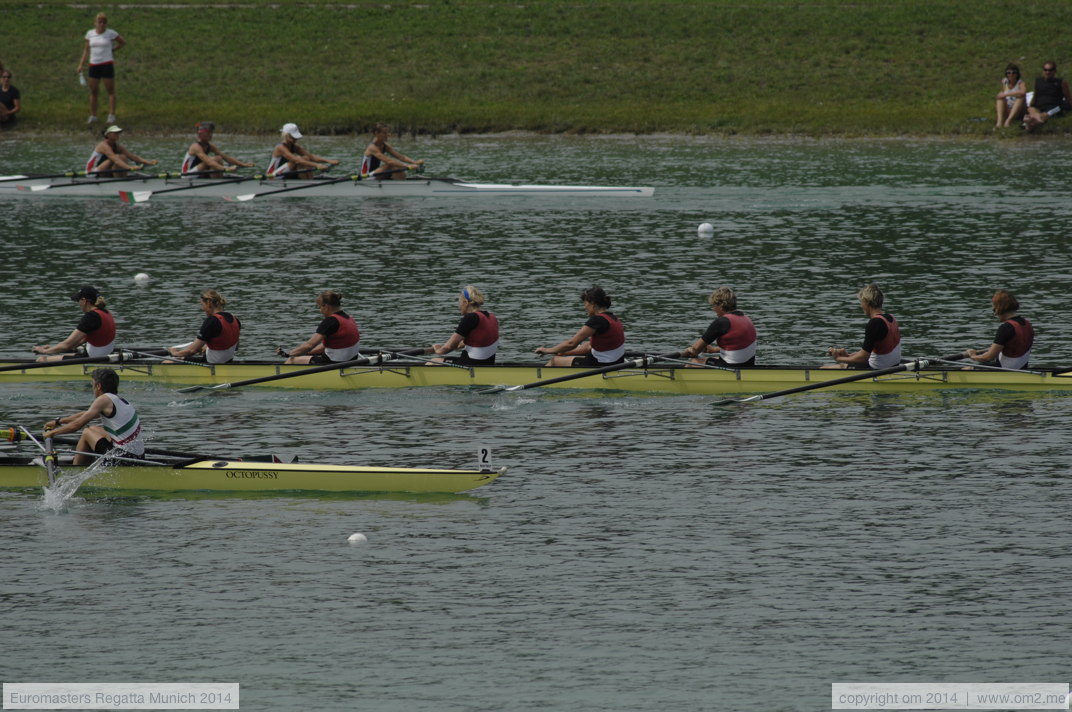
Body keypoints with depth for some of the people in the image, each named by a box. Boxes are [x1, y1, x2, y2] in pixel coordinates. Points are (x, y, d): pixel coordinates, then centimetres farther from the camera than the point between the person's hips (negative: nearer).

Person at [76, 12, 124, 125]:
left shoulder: (111, 33, -3)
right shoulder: (90, 34, 5)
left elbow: (123, 43, 11)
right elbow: (86, 49, 12)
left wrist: (112, 50, 8)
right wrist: (81, 64, 7)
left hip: (107, 64, -3)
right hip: (94, 64, 3)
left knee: (110, 91, -1)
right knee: (93, 91, 6)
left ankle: (111, 116, 1)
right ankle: (93, 116, 14)